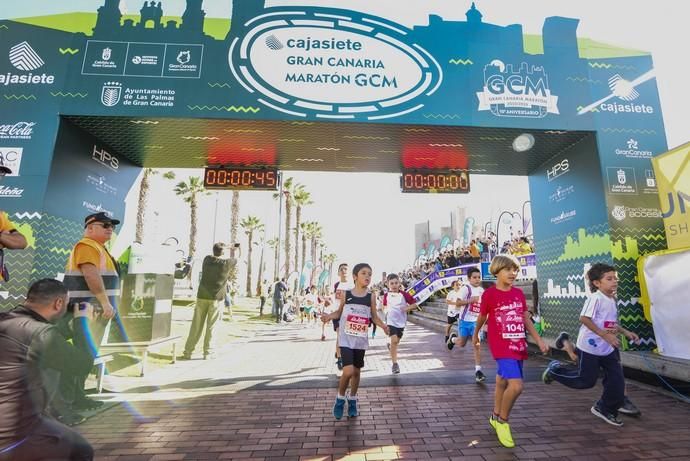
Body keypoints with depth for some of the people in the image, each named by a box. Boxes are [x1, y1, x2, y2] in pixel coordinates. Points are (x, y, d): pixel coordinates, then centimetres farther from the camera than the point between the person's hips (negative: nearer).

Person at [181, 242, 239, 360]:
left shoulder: (207, 259, 2)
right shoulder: (226, 263, -7)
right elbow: (234, 259, 13)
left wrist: (226, 247, 31)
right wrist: (233, 251, 31)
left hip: (202, 296, 3)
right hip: (216, 298, -3)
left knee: (196, 326, 9)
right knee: (211, 327, 3)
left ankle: (188, 352, 14)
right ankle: (208, 353, 8)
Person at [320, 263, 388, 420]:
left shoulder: (371, 296, -3)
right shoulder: (346, 294, -6)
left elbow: (374, 316, 4)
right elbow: (339, 312, 4)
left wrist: (383, 326, -13)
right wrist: (329, 316, -15)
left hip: (361, 340, 3)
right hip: (346, 339, -2)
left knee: (357, 371, 14)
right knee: (348, 371, -14)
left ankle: (352, 400, 38)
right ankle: (340, 398, 14)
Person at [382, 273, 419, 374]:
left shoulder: (404, 294, -9)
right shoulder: (386, 295, -3)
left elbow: (414, 305, -4)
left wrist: (408, 308, -19)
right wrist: (387, 310, -2)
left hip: (401, 321, 1)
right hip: (391, 321, -1)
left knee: (396, 341, 16)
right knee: (394, 340, -14)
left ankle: (390, 346, 52)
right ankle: (395, 364, -5)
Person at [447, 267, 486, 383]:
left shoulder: (482, 290, 6)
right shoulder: (466, 288, -13)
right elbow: (457, 302, -18)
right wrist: (471, 300, -27)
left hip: (476, 321, 4)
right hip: (465, 320, -3)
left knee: (477, 345, -6)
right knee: (462, 344, 10)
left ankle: (478, 370, 1)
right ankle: (452, 339, 44)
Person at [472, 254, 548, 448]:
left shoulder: (519, 293, 5)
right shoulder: (489, 294, -12)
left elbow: (526, 320, 12)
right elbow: (482, 317, 3)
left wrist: (539, 340, 6)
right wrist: (475, 334, 17)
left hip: (519, 346, 6)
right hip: (501, 346, -5)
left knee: (502, 382, 18)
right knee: (516, 385, -17)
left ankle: (496, 417, 40)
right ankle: (502, 421, 8)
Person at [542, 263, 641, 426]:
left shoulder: (612, 300, 9)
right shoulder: (596, 298, -20)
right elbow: (584, 318, -26)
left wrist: (625, 332, 11)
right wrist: (605, 335, -27)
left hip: (608, 348, 9)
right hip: (589, 347, -8)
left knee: (617, 379, 7)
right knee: (586, 380, 2)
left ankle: (605, 409, 25)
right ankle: (555, 370, 23)